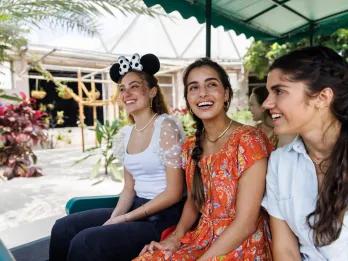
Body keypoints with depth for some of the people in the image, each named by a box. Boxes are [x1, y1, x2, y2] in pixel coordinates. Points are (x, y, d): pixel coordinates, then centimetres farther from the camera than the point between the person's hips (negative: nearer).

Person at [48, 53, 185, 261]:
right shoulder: (126, 134, 8)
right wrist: (113, 219, -5)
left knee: (86, 242, -18)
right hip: (137, 208, 7)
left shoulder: (166, 126, -14)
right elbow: (129, 187, 12)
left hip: (165, 216, -7)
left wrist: (125, 218, -13)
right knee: (63, 228, 0)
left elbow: (174, 193, -16)